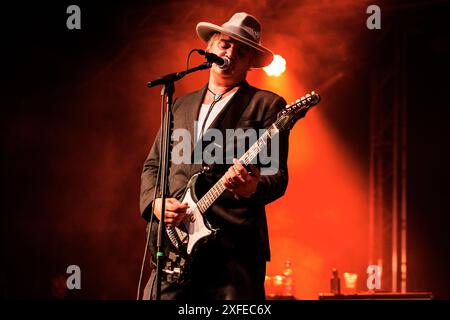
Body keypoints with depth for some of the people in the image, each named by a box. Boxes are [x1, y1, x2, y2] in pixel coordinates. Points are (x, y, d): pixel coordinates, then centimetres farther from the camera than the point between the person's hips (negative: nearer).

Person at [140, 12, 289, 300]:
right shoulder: (181, 105, 22)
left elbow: (278, 174, -2)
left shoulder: (266, 105, 7)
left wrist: (253, 188, -24)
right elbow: (153, 164, 23)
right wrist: (155, 202, 2)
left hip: (235, 245, -4)